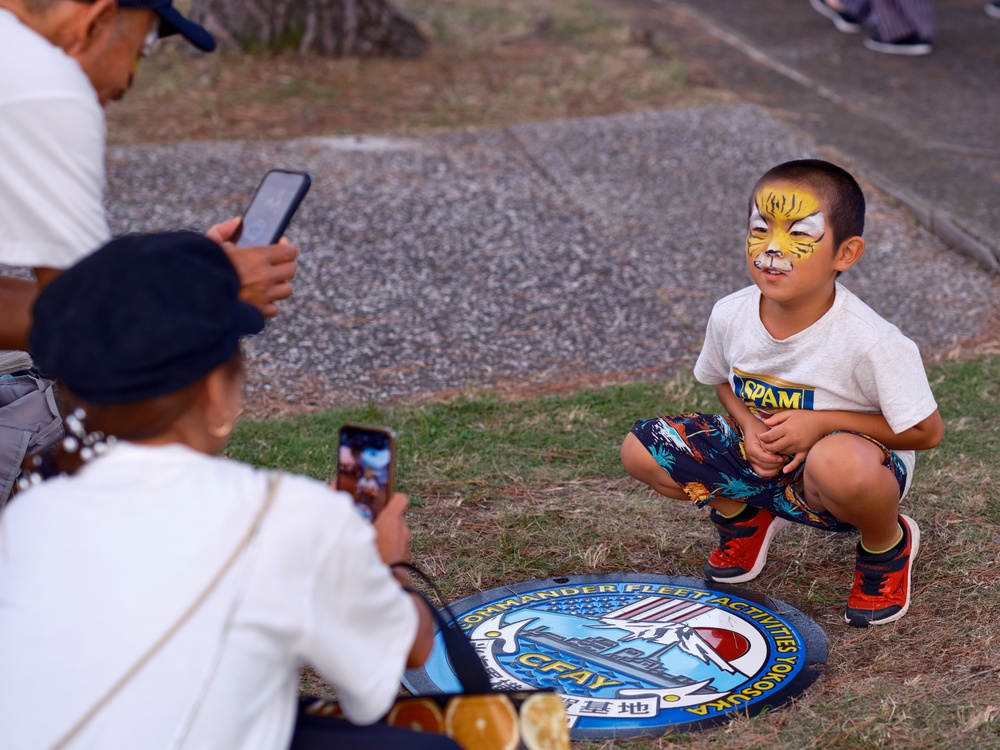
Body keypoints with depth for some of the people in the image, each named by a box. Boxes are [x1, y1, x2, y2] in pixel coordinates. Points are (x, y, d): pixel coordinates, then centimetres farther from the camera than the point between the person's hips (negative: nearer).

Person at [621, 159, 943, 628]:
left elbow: (926, 431, -19)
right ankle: (742, 515, 18)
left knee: (838, 464, -43)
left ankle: (888, 544, -5)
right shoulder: (730, 316, -13)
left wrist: (822, 422, -26)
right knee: (639, 451, -11)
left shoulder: (870, 342, -28)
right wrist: (749, 426, -13)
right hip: (766, 461, 5)